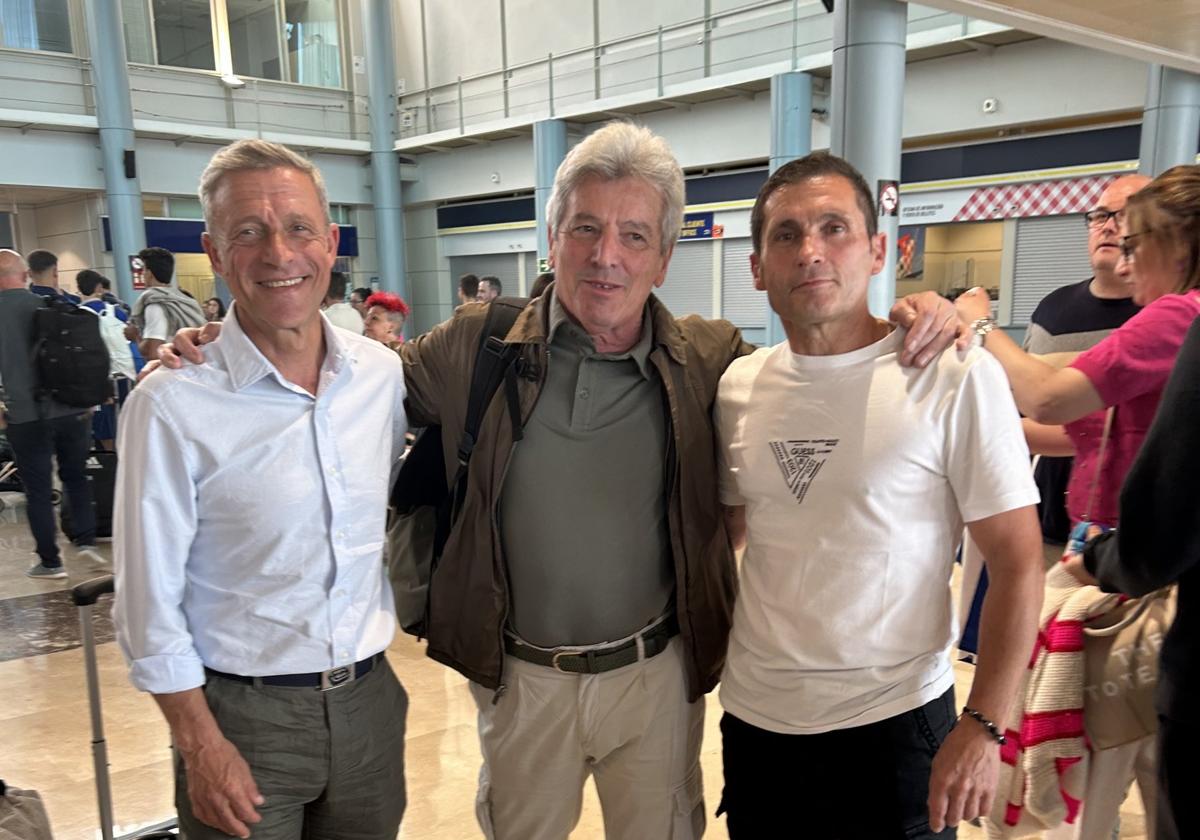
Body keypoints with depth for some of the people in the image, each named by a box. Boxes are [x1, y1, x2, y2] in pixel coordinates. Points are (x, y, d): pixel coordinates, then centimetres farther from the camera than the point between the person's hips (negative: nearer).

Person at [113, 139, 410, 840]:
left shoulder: (382, 372, -2)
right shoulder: (172, 405, -15)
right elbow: (150, 601, -10)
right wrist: (202, 748, -10)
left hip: (370, 697, 4)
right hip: (244, 715, -4)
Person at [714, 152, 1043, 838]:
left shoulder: (956, 377, -13)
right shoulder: (737, 387, 1)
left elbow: (1018, 564, -10)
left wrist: (984, 727, -14)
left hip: (895, 724, -4)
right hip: (753, 717, 4)